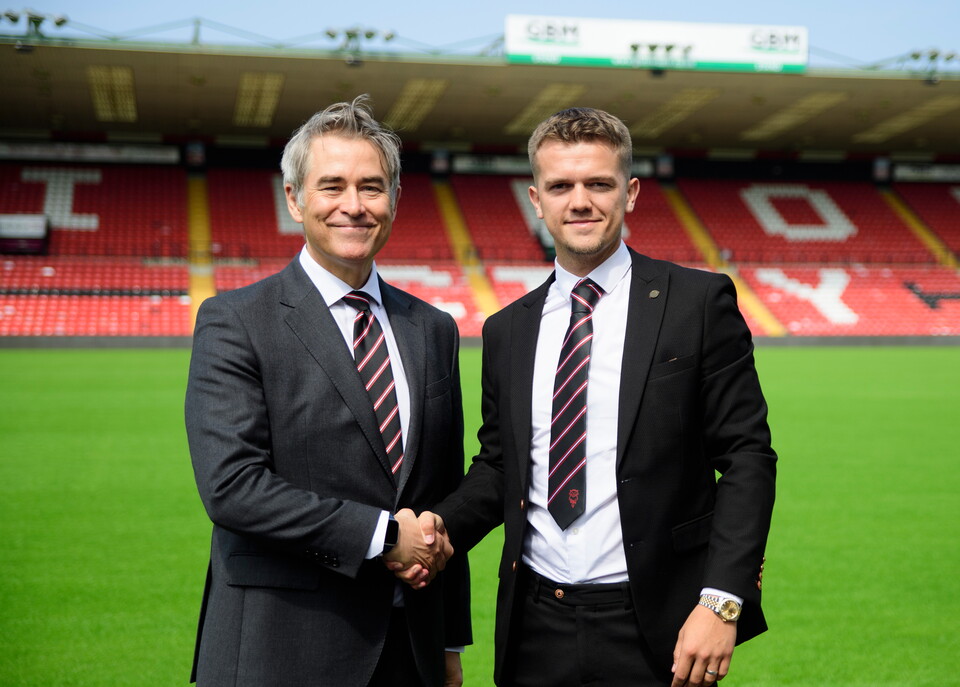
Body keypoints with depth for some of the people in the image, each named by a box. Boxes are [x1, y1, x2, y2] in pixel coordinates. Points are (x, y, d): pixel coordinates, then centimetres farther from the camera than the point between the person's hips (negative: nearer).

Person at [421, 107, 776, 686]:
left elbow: (747, 456, -7)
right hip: (536, 629, 4)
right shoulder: (508, 331, 9)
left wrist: (721, 601, -16)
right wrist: (442, 529, -5)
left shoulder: (699, 302, -4)